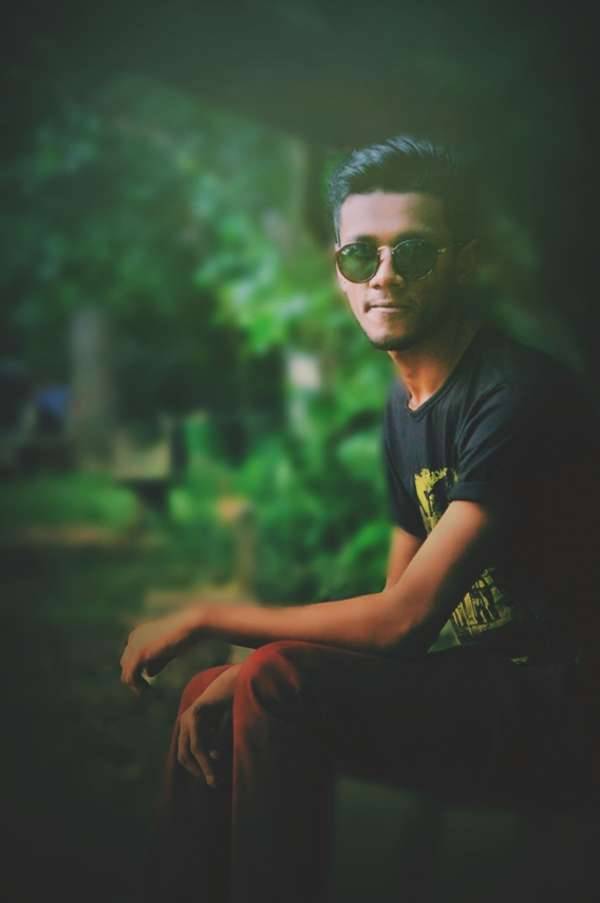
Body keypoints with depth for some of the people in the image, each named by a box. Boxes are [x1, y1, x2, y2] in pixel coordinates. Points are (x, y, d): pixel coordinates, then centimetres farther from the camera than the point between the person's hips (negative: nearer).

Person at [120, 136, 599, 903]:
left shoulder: (520, 398, -20)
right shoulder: (405, 401, 9)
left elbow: (405, 617, -25)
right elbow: (397, 608, 12)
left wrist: (208, 618, -14)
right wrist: (244, 676, -1)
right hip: (462, 688, 9)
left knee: (280, 682, -26)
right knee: (212, 698, 7)